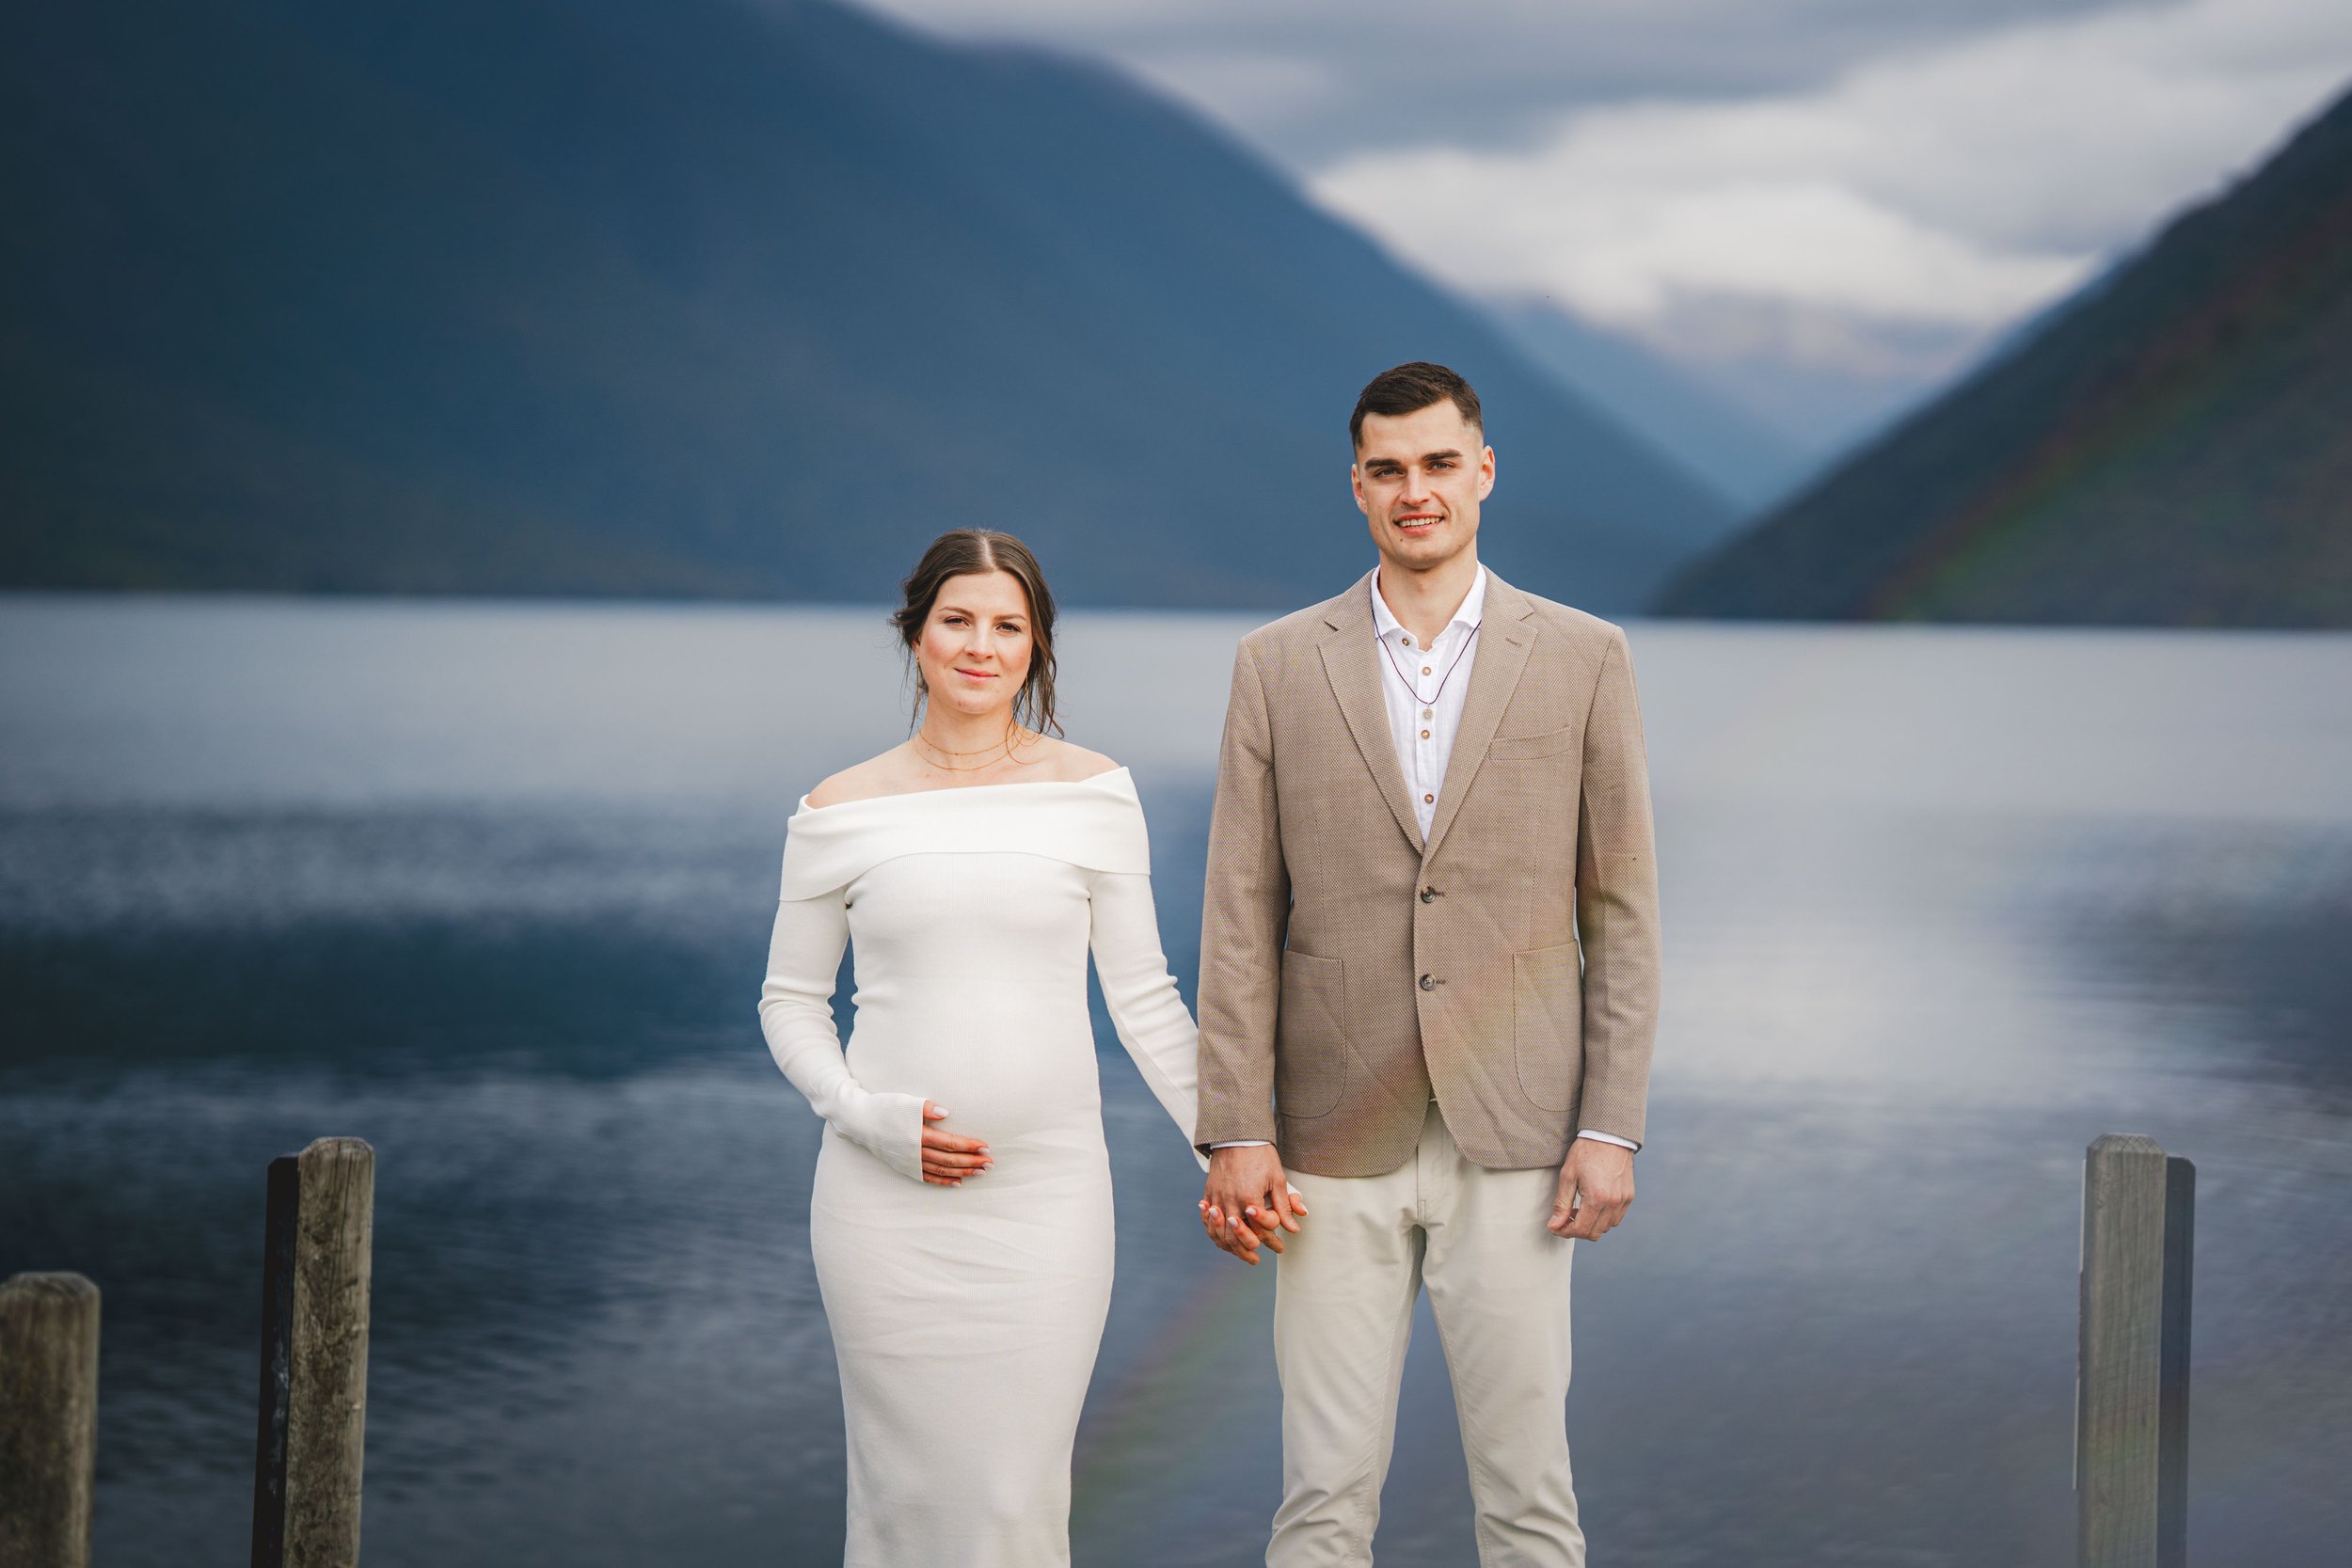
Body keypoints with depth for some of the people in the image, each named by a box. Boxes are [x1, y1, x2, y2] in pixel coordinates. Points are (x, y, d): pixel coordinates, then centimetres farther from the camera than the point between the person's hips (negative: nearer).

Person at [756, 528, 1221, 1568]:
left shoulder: (1091, 793, 4)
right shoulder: (840, 812, 3)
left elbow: (1142, 994, 8)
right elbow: (789, 1001, 10)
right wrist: (864, 1119, -6)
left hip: (1049, 1197, 0)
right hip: (888, 1200, 0)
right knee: (906, 1485, 2)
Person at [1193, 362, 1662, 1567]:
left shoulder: (1581, 658, 5)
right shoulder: (1278, 666, 6)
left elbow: (1622, 913, 4)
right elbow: (1240, 917, 4)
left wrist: (1611, 1126, -3)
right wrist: (1234, 1132, -3)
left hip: (1513, 1146, -1)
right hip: (1337, 1146, 1)